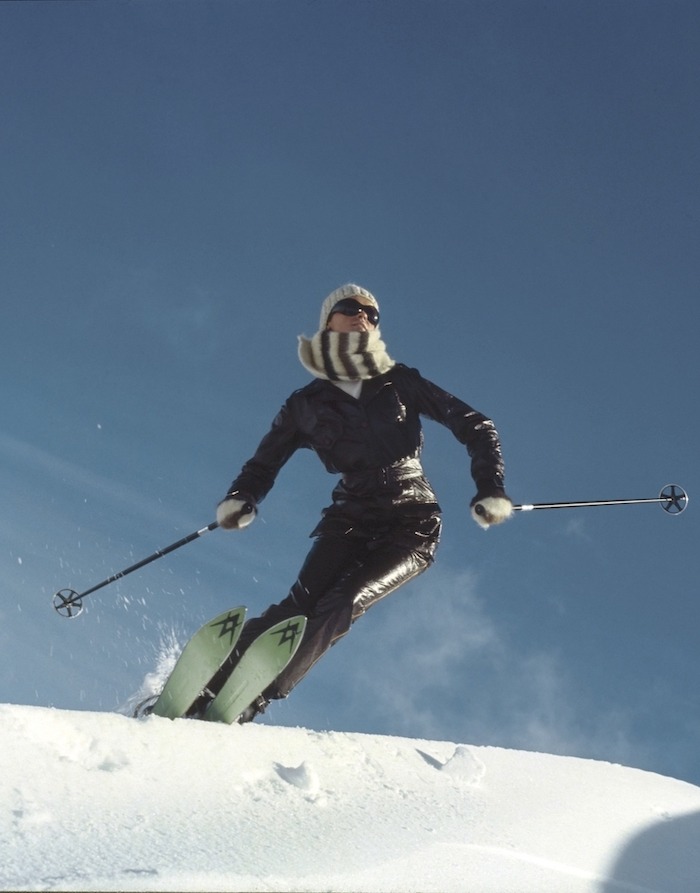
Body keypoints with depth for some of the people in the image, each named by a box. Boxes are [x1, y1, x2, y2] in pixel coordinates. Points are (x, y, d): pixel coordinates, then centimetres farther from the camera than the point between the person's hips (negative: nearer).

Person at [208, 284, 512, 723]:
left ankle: (248, 703, -31)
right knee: (303, 602, -24)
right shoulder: (308, 402, 9)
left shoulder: (400, 383, 7)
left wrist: (491, 489, -7)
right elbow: (264, 464, 13)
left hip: (412, 526, -1)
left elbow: (476, 427, 8)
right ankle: (206, 685, -27)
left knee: (342, 604, -25)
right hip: (351, 522, 1)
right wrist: (240, 501, -9)